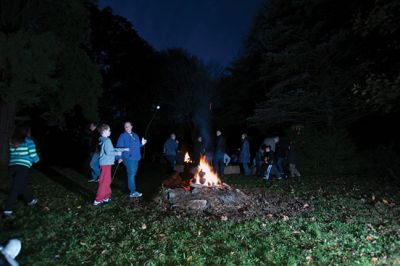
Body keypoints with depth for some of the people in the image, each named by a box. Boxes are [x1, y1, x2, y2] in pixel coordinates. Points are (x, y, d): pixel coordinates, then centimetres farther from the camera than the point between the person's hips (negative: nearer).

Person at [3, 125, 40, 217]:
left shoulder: (12, 142, 14)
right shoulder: (29, 141, -4)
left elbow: (13, 155, 18)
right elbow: (34, 157, -5)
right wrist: (37, 159, 17)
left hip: (12, 166, 7)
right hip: (23, 167, -7)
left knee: (23, 184, 21)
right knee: (16, 188, -2)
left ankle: (30, 200, 36)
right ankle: (8, 209, 1)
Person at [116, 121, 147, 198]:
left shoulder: (135, 135, 16)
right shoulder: (122, 136, -3)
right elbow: (119, 147, -9)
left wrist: (142, 143, 5)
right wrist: (119, 157, -18)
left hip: (136, 158, 7)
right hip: (128, 158, -7)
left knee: (132, 174, 15)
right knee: (131, 174, -11)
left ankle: (131, 189, 28)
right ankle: (133, 192, -9)